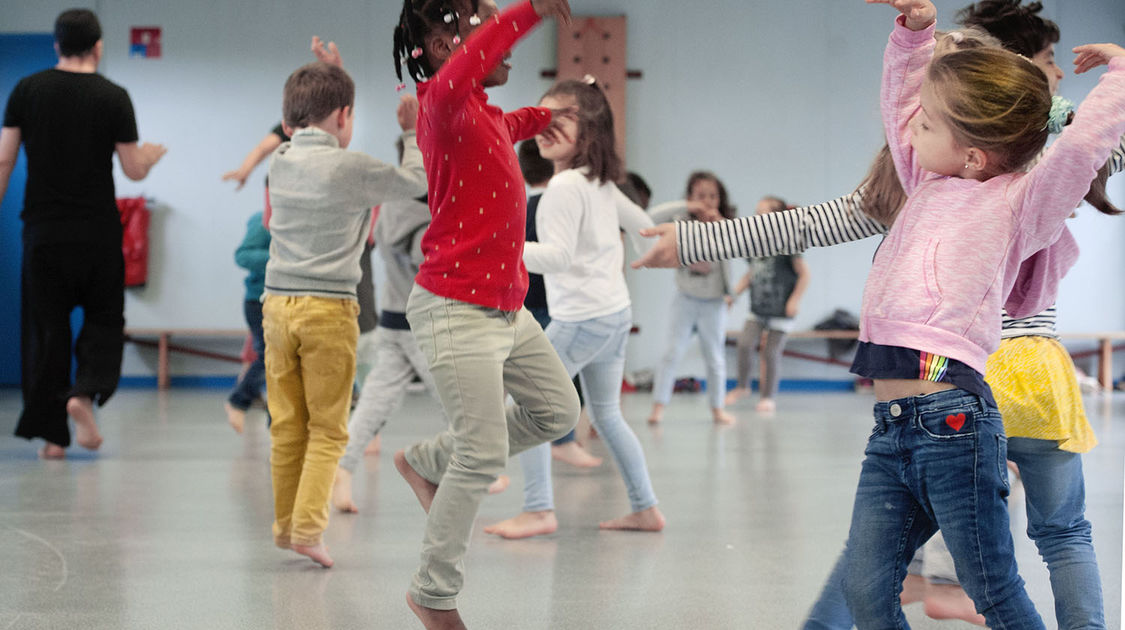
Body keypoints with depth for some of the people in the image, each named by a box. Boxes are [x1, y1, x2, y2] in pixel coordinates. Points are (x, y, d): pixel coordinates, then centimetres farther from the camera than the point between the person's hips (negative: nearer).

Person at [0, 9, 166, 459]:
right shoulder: (113, 97, -4)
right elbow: (135, 170, -1)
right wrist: (153, 154, 20)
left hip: (43, 230, 2)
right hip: (97, 231, -2)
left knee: (46, 326, 7)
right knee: (103, 317, 14)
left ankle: (51, 434, 7)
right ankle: (85, 392, -11)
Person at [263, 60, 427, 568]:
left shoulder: (279, 162, 7)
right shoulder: (350, 169, -10)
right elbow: (415, 181, 1)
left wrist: (319, 79, 30)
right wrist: (413, 131, 15)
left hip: (278, 303, 5)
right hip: (328, 308, -5)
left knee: (286, 425, 11)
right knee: (327, 428, 1)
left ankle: (285, 525, 17)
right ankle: (308, 527, -8)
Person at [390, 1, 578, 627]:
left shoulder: (488, 115, 12)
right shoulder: (444, 104, -17)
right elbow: (456, 76, -44)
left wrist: (548, 114, 29)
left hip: (508, 307, 10)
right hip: (458, 310, -10)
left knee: (558, 411, 19)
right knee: (484, 454, -6)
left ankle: (426, 462, 31)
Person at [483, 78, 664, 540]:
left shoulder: (565, 187, -17)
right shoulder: (602, 184, 10)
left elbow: (558, 256, -26)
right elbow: (640, 224, 23)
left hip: (580, 319, -9)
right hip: (617, 311, 9)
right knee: (606, 415, 19)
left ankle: (538, 510, -5)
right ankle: (645, 508, 21)